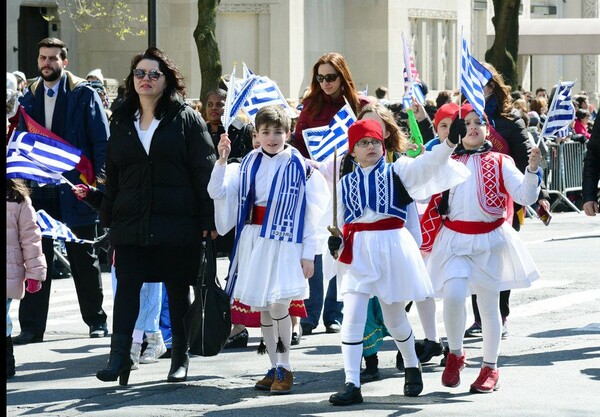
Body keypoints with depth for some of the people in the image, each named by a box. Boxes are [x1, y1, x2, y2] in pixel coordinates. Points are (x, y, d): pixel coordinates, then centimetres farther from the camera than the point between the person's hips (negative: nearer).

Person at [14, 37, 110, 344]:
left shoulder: (84, 95, -2)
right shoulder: (30, 99, 11)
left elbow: (102, 142, -5)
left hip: (75, 190, -3)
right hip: (39, 191, 4)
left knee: (83, 259, 7)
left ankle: (96, 320, 20)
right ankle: (31, 327, 4)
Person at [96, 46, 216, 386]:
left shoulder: (187, 119, 0)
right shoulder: (122, 122, 13)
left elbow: (205, 172, -4)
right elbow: (112, 175, 18)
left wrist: (208, 220, -9)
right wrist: (108, 216, 13)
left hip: (177, 224, -3)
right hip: (131, 224, 3)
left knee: (179, 289, 6)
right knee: (127, 286, -5)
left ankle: (181, 358, 17)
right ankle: (120, 356, -8)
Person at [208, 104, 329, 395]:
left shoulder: (300, 168, -4)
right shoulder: (248, 164, 8)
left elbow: (311, 214, -4)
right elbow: (218, 192, 0)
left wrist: (308, 254, -7)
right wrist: (221, 160, -12)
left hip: (284, 243, -5)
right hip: (253, 241, 5)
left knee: (278, 305, -14)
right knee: (261, 308, 8)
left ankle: (284, 368, -1)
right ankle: (274, 368, 18)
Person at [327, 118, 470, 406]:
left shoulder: (397, 172, 3)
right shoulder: (345, 183, 12)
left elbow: (428, 164, -13)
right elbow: (340, 221, 14)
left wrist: (450, 141, -30)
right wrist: (335, 241, -8)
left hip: (392, 248, -2)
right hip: (357, 252, 2)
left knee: (394, 318, 11)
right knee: (352, 317, -10)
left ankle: (412, 367, 37)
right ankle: (351, 384, -8)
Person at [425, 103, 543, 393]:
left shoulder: (499, 162, 3)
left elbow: (525, 196, -6)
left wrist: (532, 170, -23)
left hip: (490, 240, 0)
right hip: (455, 239, 0)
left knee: (489, 306, 6)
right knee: (453, 294, -21)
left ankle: (490, 368, 21)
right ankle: (455, 355, 2)